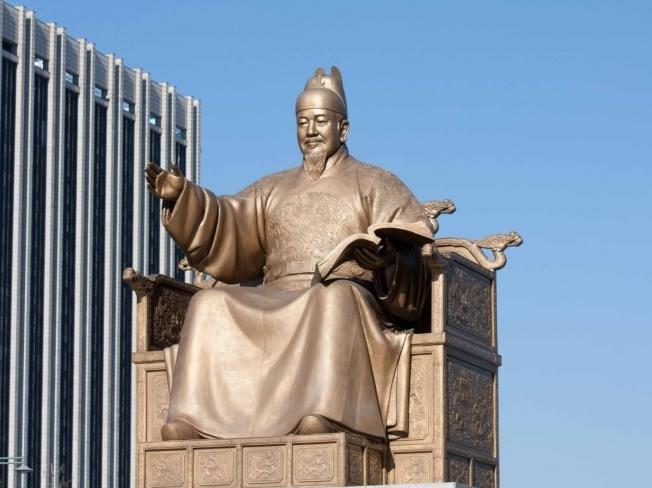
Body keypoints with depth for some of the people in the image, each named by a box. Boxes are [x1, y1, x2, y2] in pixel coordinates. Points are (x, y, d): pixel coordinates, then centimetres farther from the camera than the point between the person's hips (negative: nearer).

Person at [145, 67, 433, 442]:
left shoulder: (376, 185, 15)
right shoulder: (274, 190, 27)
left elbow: (416, 254, 0)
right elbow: (224, 234, 14)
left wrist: (389, 259, -24)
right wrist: (182, 197, -2)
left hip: (352, 301, -4)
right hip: (276, 308, 4)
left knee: (335, 298, -38)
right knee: (212, 306, -20)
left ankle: (325, 418, -59)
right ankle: (192, 419, -37)